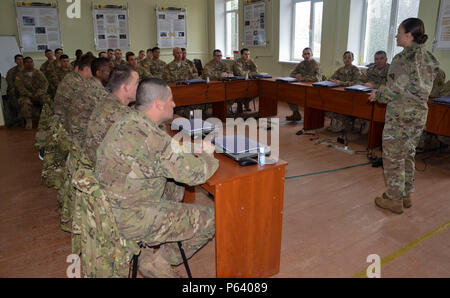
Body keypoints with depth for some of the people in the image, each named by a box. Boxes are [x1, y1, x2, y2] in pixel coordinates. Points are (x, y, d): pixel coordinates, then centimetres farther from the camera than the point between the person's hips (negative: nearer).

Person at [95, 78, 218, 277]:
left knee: (175, 188, 26)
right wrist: (207, 155, -1)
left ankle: (154, 248, 26)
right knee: (208, 220, -3)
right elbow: (194, 174, -22)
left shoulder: (126, 122, 3)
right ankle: (156, 262, 12)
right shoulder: (151, 137, -27)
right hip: (130, 219, -9)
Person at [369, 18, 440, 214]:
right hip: (420, 113, 9)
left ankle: (394, 199, 12)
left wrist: (379, 95, -2)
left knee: (393, 156, 3)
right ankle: (406, 195, 29)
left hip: (401, 115, -9)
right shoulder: (428, 58, 11)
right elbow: (422, 88, 15)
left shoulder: (404, 58, -16)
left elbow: (398, 89, -19)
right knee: (408, 154, 18)